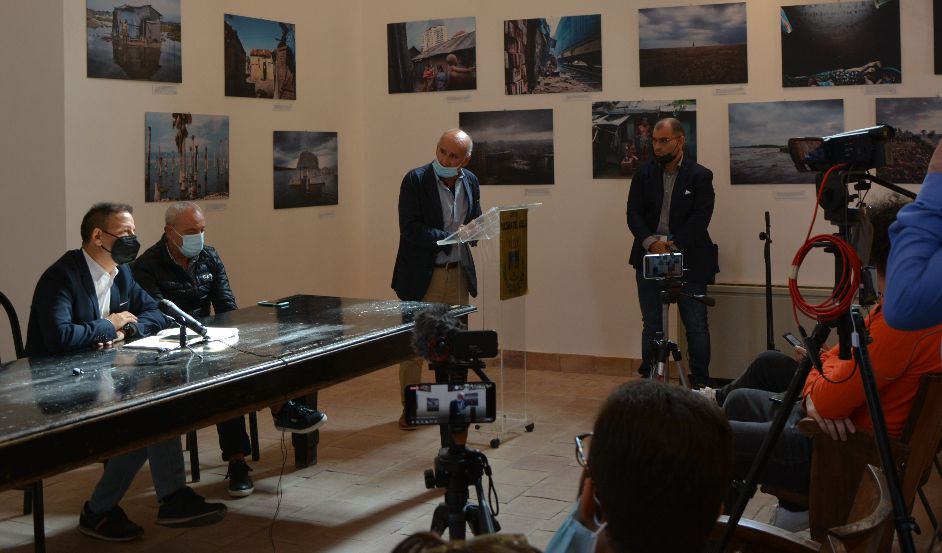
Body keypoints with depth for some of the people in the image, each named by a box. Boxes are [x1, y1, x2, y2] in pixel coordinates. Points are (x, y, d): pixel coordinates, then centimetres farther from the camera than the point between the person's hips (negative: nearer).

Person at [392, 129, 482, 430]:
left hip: (458, 273, 5)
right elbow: (410, 228, -18)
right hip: (422, 274, -5)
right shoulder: (415, 180, -12)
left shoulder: (470, 181, 5)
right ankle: (409, 408, 13)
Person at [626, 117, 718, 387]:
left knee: (696, 326, 3)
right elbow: (633, 214, 0)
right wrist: (651, 243, -15)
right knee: (651, 326, 9)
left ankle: (701, 384, 13)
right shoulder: (643, 174, 7)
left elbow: (701, 218, -10)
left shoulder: (700, 176, -1)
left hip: (689, 261, -2)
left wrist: (673, 245, -18)